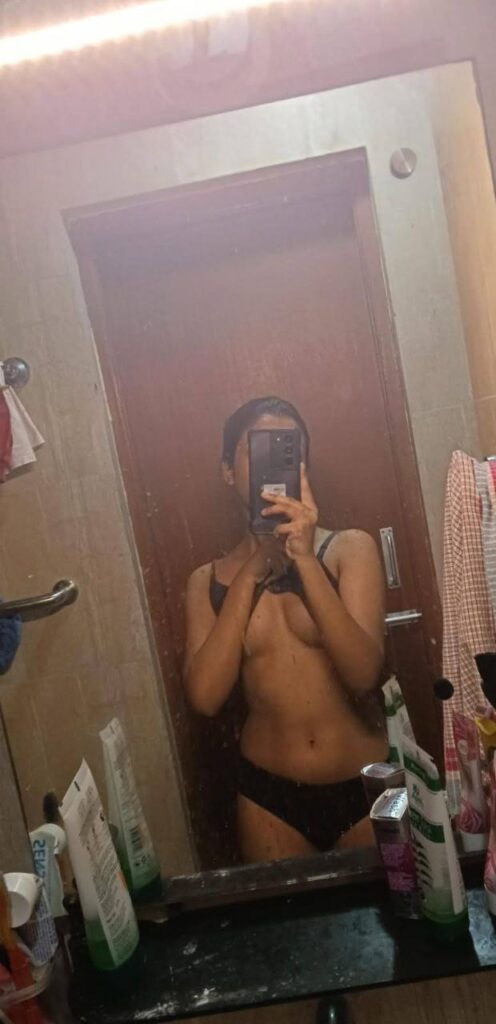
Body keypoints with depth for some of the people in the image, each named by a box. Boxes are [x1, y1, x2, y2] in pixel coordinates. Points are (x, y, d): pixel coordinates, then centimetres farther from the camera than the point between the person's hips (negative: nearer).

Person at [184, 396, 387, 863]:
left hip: (365, 785, -1)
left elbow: (364, 673, -19)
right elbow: (205, 697, -13)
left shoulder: (350, 548, -6)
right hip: (269, 794, 1)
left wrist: (305, 559, -28)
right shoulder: (207, 580, 0)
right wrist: (250, 571, -16)